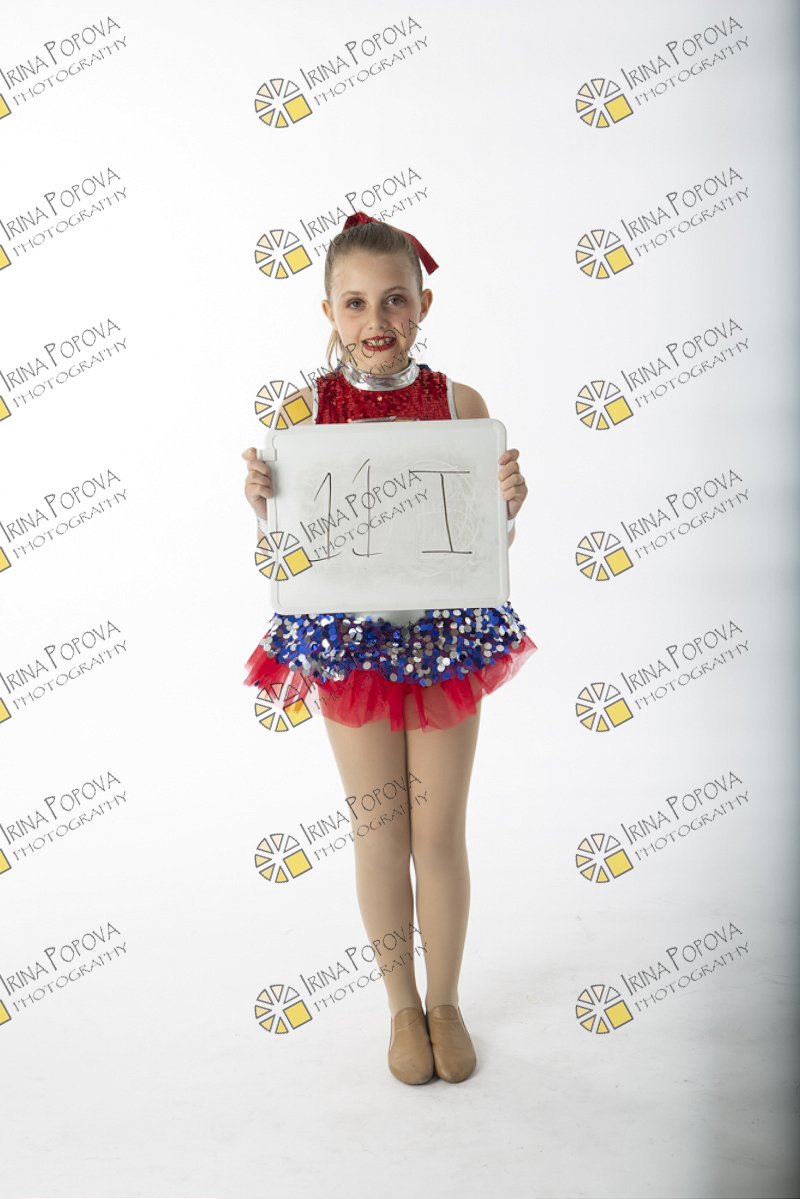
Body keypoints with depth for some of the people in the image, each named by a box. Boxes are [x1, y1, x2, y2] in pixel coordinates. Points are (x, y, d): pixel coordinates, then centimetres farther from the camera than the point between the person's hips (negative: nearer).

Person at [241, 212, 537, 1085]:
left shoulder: (461, 405, -4)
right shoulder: (303, 412, -4)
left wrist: (509, 501, -18)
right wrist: (262, 501, -18)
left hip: (446, 635, 0)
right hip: (349, 640, 0)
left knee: (441, 834, 11)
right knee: (380, 836, 12)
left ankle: (445, 1000, 35)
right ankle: (403, 1007, 34)